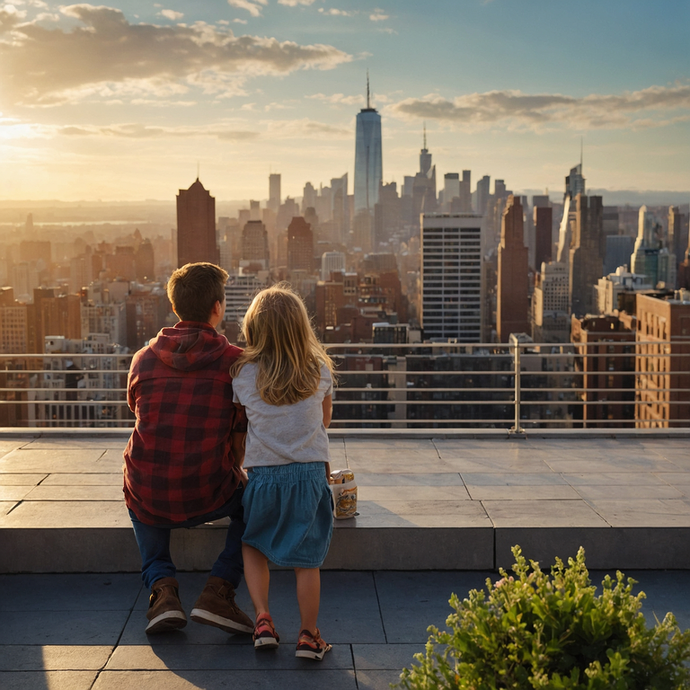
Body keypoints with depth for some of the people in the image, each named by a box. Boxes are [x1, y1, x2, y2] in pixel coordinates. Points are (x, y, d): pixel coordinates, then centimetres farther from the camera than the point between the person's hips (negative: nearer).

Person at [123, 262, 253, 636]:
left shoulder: (143, 359, 3)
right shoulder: (235, 361, -6)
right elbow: (239, 441, 1)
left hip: (148, 499, 3)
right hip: (207, 499, -3)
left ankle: (162, 587, 13)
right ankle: (218, 591, 9)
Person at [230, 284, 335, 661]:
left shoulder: (243, 372, -5)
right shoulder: (320, 370, -1)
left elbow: (239, 420, 9)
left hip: (263, 473, 0)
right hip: (311, 472, 0)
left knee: (253, 544, 22)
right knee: (306, 556, 8)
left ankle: (262, 618, 11)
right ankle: (308, 635, 10)